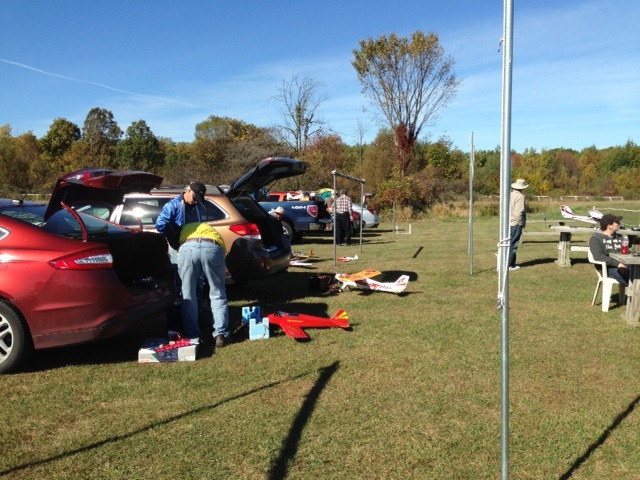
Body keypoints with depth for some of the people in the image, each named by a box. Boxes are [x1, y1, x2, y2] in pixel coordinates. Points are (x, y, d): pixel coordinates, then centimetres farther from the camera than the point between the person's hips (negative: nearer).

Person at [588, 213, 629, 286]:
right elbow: (598, 256, -10)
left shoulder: (619, 237, 25)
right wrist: (617, 263, -19)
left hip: (622, 266, 6)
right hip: (607, 268, -6)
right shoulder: (596, 238, 4)